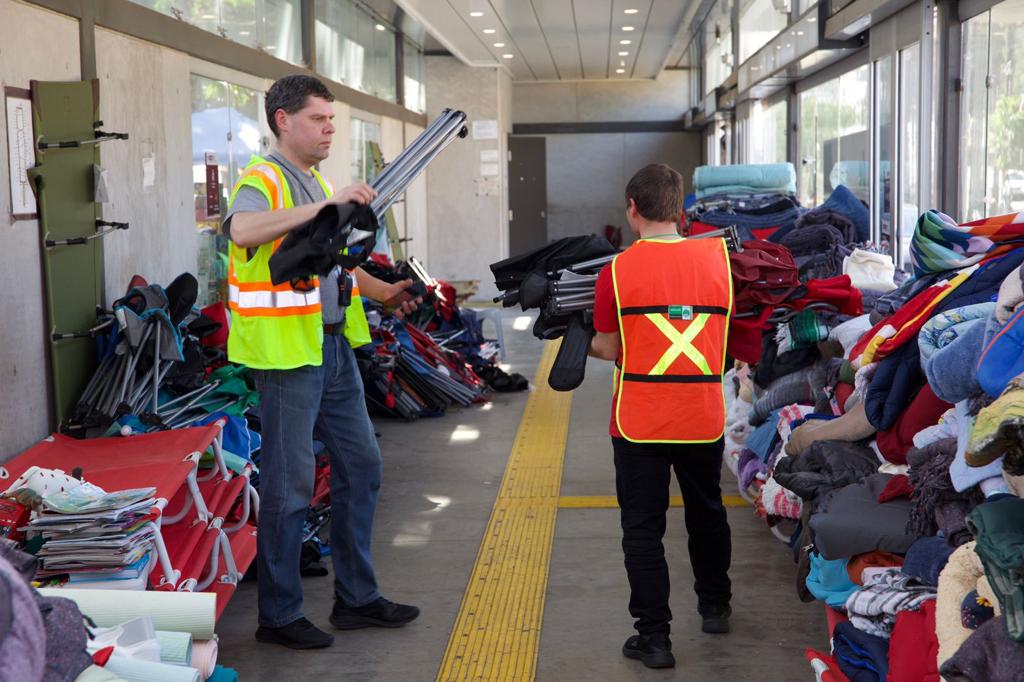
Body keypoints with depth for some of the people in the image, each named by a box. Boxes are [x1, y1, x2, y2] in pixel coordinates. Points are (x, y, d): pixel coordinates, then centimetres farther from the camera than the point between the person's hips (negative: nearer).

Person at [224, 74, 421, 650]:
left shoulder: (317, 183, 17)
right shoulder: (263, 180, -12)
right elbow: (242, 230, -35)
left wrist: (385, 292, 13)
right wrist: (326, 204, -36)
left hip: (334, 344, 9)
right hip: (288, 352, -9)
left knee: (361, 466, 14)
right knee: (290, 484, -1)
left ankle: (358, 597, 26)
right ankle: (279, 614, 13)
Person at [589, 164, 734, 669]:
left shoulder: (618, 271, -10)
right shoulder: (717, 259, -2)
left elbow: (609, 350, -3)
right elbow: (720, 335, 10)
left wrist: (584, 341, 17)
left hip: (639, 423, -3)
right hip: (703, 419, 4)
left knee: (643, 528, 6)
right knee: (707, 513, 23)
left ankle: (653, 637, 7)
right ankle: (714, 608, 41)